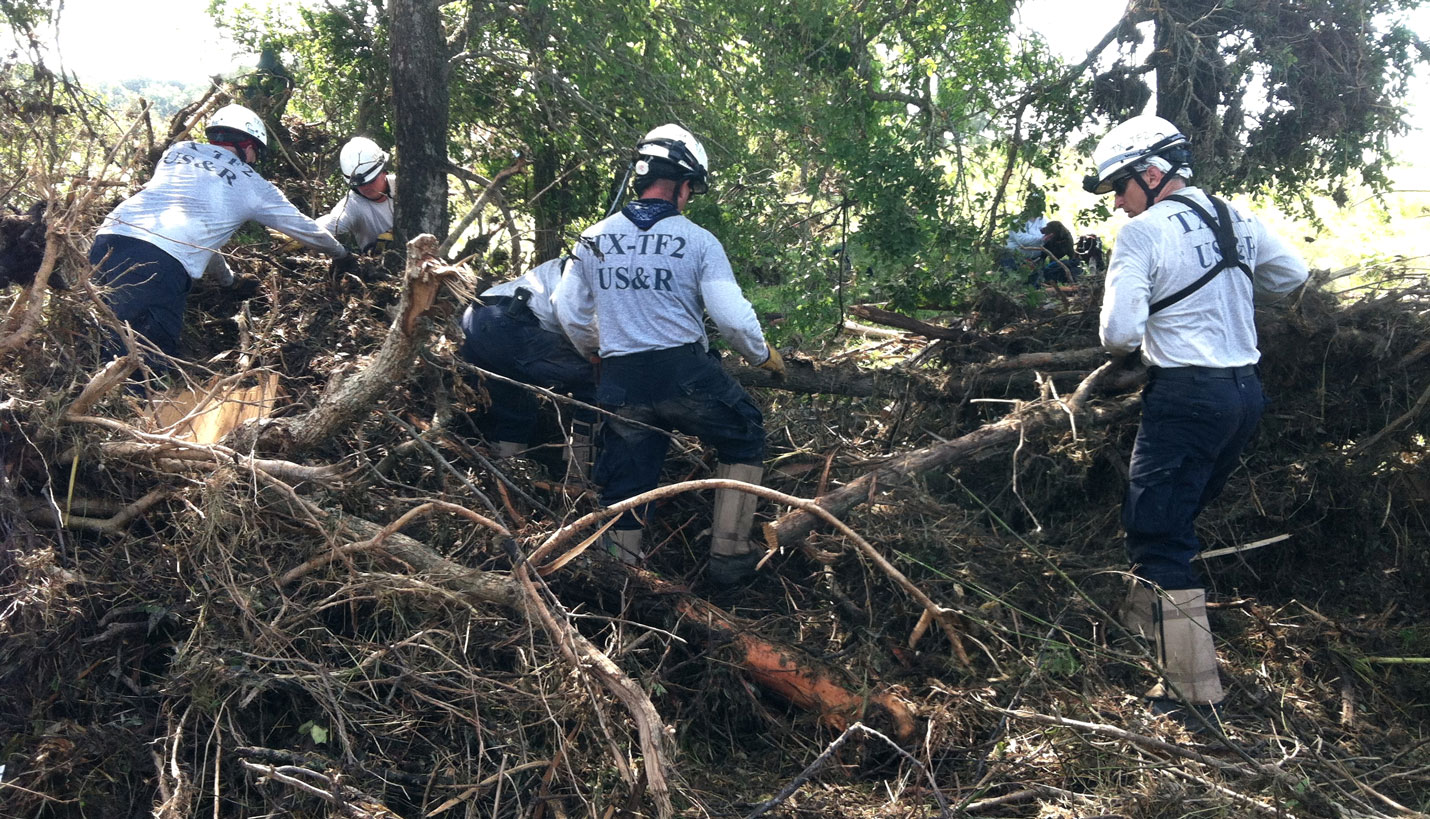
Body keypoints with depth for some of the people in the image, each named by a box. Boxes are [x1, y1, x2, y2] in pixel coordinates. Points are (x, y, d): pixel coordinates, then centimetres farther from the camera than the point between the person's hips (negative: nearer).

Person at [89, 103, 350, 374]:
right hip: (161, 264, -6)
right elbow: (303, 227, 30)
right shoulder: (251, 184, 16)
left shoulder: (178, 150, 28)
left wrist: (227, 277, 51)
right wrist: (341, 252, 51)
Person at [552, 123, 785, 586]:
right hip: (685, 375, -3)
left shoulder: (593, 239, 5)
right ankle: (728, 555, 17)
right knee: (744, 441, 19)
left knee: (625, 487, 13)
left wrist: (596, 352, 32)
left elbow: (570, 312, 12)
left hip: (620, 385, 3)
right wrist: (762, 356, 11)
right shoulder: (697, 240, -6)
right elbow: (732, 316, -8)